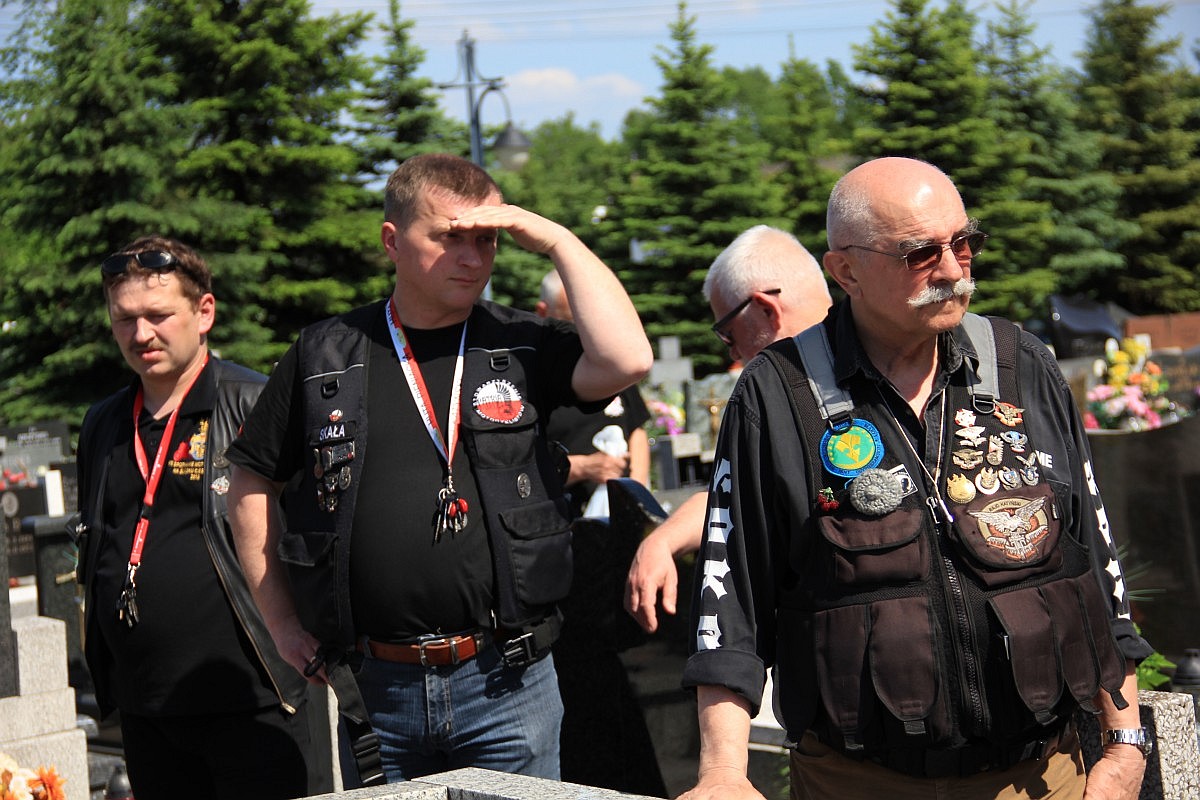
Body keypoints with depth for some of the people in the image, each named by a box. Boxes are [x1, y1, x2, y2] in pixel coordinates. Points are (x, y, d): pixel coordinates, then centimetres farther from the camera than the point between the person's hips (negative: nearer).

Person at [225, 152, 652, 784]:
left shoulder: (521, 348, 3)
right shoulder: (324, 357, 4)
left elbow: (627, 359, -17)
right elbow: (251, 485, 12)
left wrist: (554, 239, -10)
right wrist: (283, 624, 7)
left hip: (506, 687, 0)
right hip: (370, 688, 1)